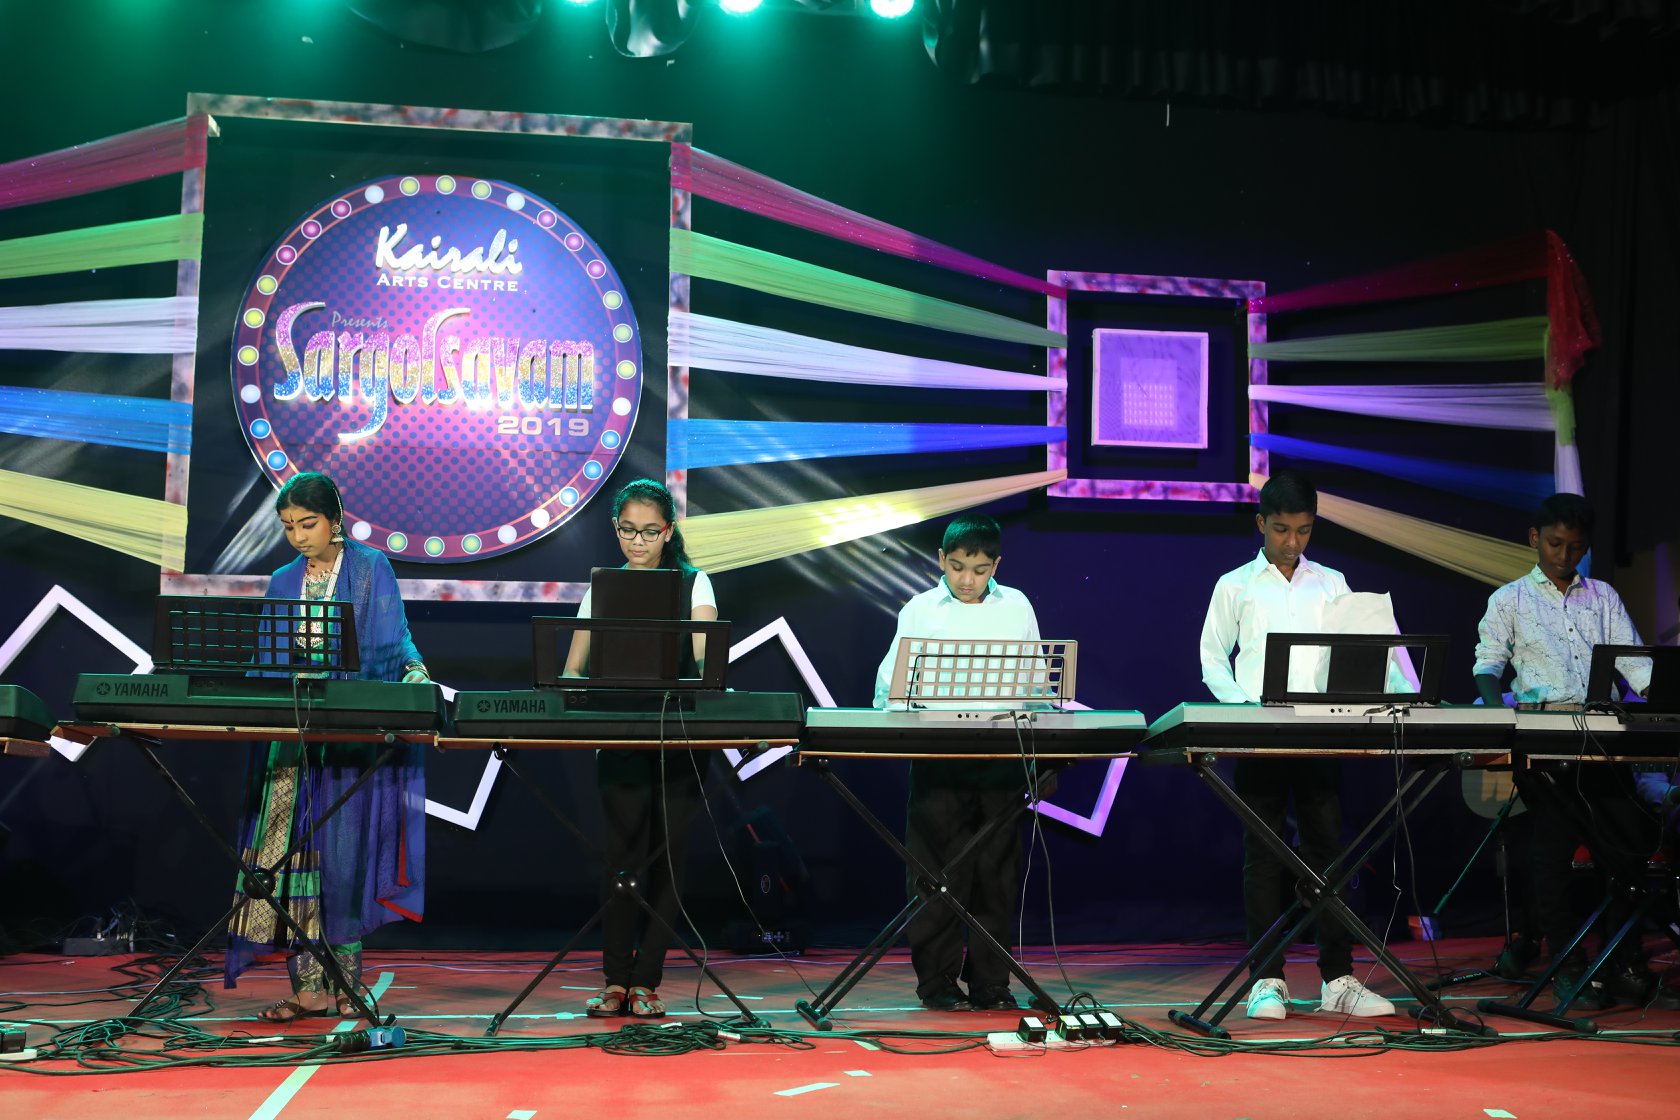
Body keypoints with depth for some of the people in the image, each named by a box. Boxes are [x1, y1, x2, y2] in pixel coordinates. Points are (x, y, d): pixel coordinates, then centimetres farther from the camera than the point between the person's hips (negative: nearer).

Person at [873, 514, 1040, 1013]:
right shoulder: (920, 610, 5)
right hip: (939, 761, -2)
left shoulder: (1016, 607, 10)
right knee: (940, 872, 0)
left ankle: (990, 980, 14)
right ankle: (936, 980, 9)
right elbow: (892, 679, 5)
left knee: (997, 872, 5)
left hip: (1002, 760, 2)